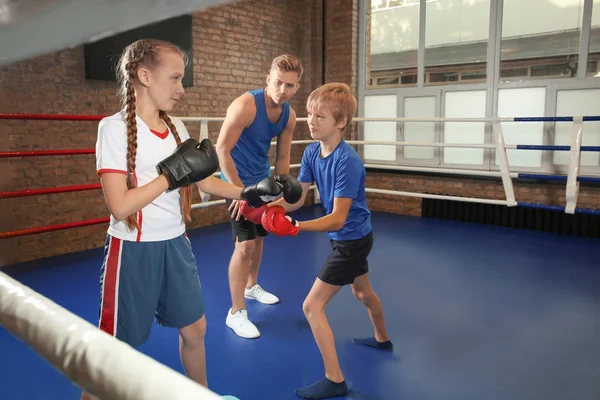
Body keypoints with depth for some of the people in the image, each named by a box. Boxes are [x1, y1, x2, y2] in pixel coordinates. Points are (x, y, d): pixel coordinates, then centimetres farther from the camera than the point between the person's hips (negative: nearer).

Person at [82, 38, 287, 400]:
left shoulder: (176, 127, 3)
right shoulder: (114, 128, -15)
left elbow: (203, 181, 11)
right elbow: (120, 206, -22)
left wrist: (249, 193, 2)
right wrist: (172, 175, -20)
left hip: (176, 244, 7)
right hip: (134, 250, -6)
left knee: (194, 329, 21)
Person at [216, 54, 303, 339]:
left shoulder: (289, 115, -4)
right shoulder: (245, 105, -25)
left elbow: (282, 157, 5)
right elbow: (222, 150, -25)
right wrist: (240, 190, -25)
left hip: (263, 180, 7)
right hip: (238, 181, -7)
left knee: (259, 238, 19)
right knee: (245, 244, -11)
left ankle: (251, 286, 43)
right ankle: (236, 313, 2)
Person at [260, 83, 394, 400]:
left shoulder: (347, 162, -30)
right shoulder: (311, 152, -5)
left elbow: (337, 218, -31)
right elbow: (297, 197, -6)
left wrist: (296, 227, -43)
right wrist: (265, 207, -22)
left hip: (351, 240, -9)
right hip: (355, 237, 9)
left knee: (312, 306, -6)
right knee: (361, 291, 30)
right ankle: (382, 339, 57)